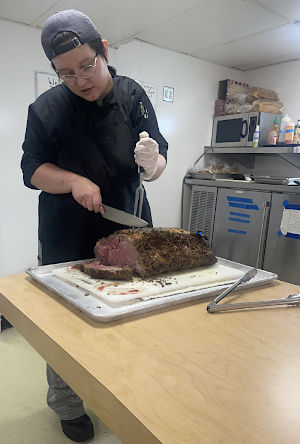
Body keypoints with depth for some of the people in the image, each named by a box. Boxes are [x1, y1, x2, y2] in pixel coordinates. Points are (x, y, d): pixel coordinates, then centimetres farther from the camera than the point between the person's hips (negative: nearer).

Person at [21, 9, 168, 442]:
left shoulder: (132, 95, -1)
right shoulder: (46, 109, -7)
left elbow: (158, 159, -1)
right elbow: (32, 168, -4)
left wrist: (152, 163, -25)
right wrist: (74, 181, -22)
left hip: (129, 228, 3)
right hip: (68, 240, -2)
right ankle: (67, 407, 34)